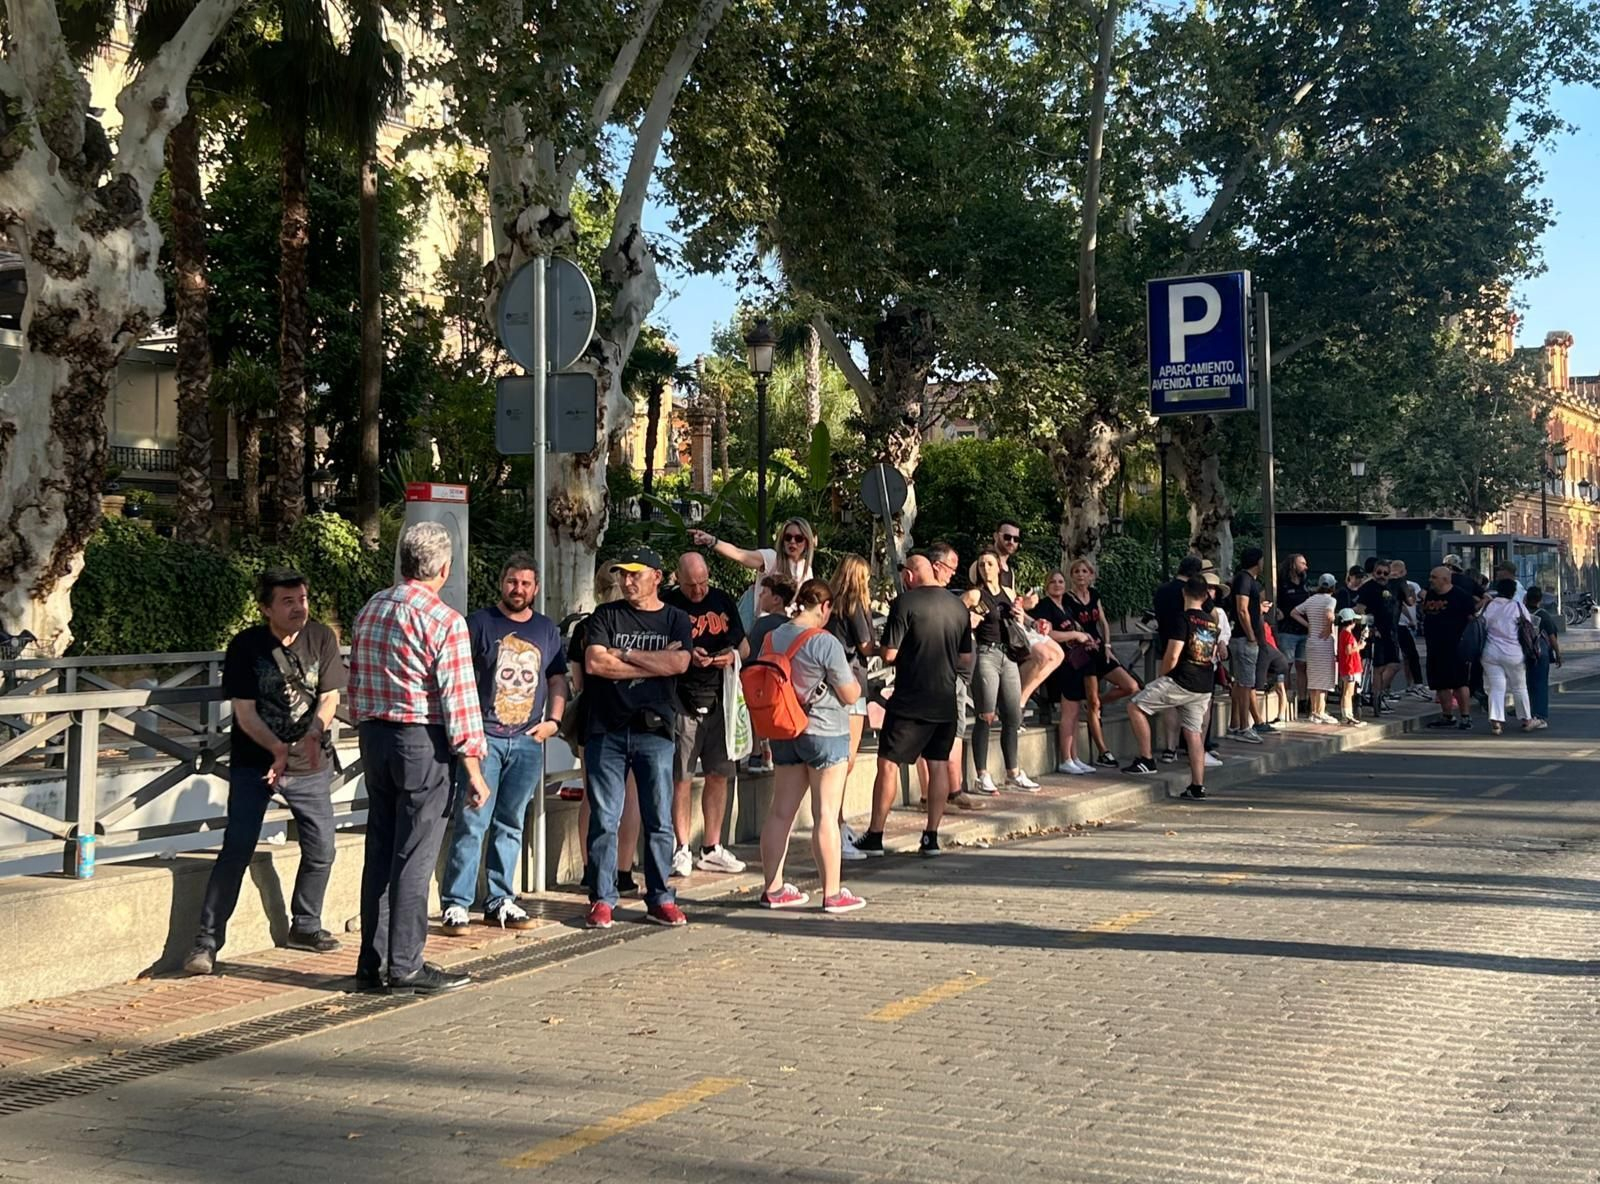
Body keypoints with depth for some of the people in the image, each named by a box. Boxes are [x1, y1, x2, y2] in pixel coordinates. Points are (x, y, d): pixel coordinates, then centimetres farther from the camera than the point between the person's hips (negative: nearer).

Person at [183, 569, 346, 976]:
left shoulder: (321, 638, -3)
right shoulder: (245, 646, -10)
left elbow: (329, 697, -3)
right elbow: (244, 712, -12)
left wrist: (312, 736, -22)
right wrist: (278, 749, -27)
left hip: (310, 764, 3)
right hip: (254, 763, -3)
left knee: (321, 850, 9)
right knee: (236, 851, -10)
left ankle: (305, 925, 30)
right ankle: (208, 940, -5)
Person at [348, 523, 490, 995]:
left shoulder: (369, 611, 9)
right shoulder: (444, 621, -14)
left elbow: (355, 686, 14)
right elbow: (458, 700, -15)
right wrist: (474, 770, -11)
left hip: (374, 738, 7)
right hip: (422, 743, -7)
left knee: (380, 852, 13)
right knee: (414, 858, -2)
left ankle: (372, 962, 18)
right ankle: (405, 967, 3)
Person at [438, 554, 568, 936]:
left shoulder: (546, 629, 14)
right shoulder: (480, 623, 1)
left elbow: (558, 679, 19)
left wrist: (553, 720, 5)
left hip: (528, 741, 4)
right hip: (484, 738, -4)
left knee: (510, 825, 10)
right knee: (472, 823, -8)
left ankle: (500, 902, 18)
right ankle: (456, 904, -5)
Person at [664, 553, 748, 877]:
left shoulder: (723, 602, 11)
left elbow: (744, 646, 17)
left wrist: (733, 655, -5)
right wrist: (687, 656, -17)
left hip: (719, 699, 4)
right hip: (682, 701, -4)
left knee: (718, 775, 7)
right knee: (681, 777, -3)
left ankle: (711, 849, 16)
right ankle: (682, 849, 5)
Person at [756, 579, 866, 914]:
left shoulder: (773, 638, 4)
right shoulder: (825, 642, -16)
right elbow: (850, 695, -11)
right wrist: (854, 680, 9)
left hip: (784, 732, 6)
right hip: (825, 733, -6)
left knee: (781, 812, 11)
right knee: (826, 815, -2)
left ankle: (773, 889, 17)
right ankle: (832, 894, 2)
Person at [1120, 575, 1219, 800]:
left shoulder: (1183, 619, -13)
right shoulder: (1213, 622, 11)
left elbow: (1172, 656, -16)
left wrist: (1160, 677, -2)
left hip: (1181, 681, -7)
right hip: (1204, 686, 7)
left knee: (1136, 706, 2)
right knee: (1194, 732, 10)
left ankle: (1146, 760, -2)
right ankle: (1198, 785, 8)